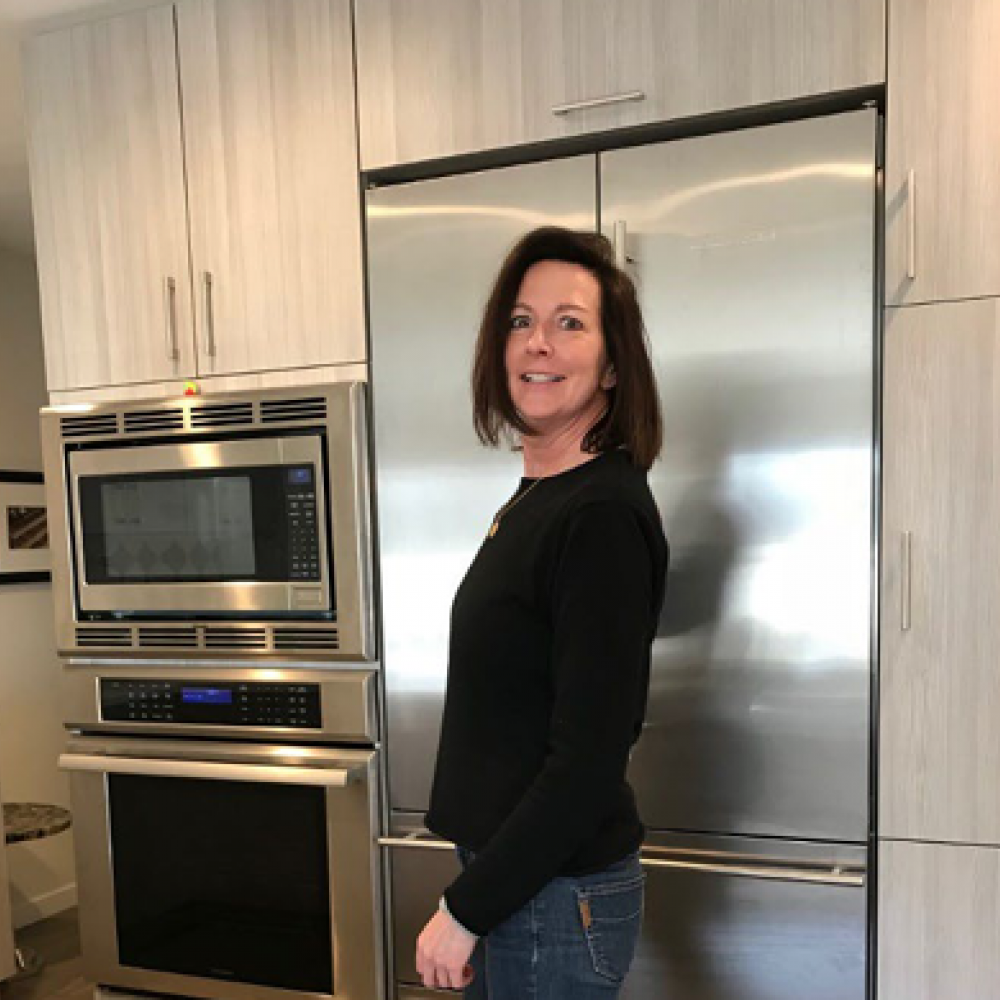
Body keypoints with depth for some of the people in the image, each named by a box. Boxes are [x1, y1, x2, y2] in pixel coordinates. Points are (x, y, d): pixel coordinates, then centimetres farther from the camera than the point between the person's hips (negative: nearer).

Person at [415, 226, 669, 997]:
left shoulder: (603, 515, -22)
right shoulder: (532, 500, 4)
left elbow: (588, 759, -23)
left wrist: (467, 909, -14)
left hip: (557, 897, -8)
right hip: (508, 874, 8)